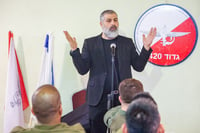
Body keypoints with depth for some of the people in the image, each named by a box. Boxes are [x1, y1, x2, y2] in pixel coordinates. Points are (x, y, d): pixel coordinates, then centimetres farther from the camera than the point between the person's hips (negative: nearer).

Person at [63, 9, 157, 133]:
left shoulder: (127, 42, 9)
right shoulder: (90, 43, 5)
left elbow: (139, 66, 7)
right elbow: (82, 70, -1)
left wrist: (146, 47, -6)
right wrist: (74, 50, -13)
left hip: (123, 98, 1)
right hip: (99, 98, -1)